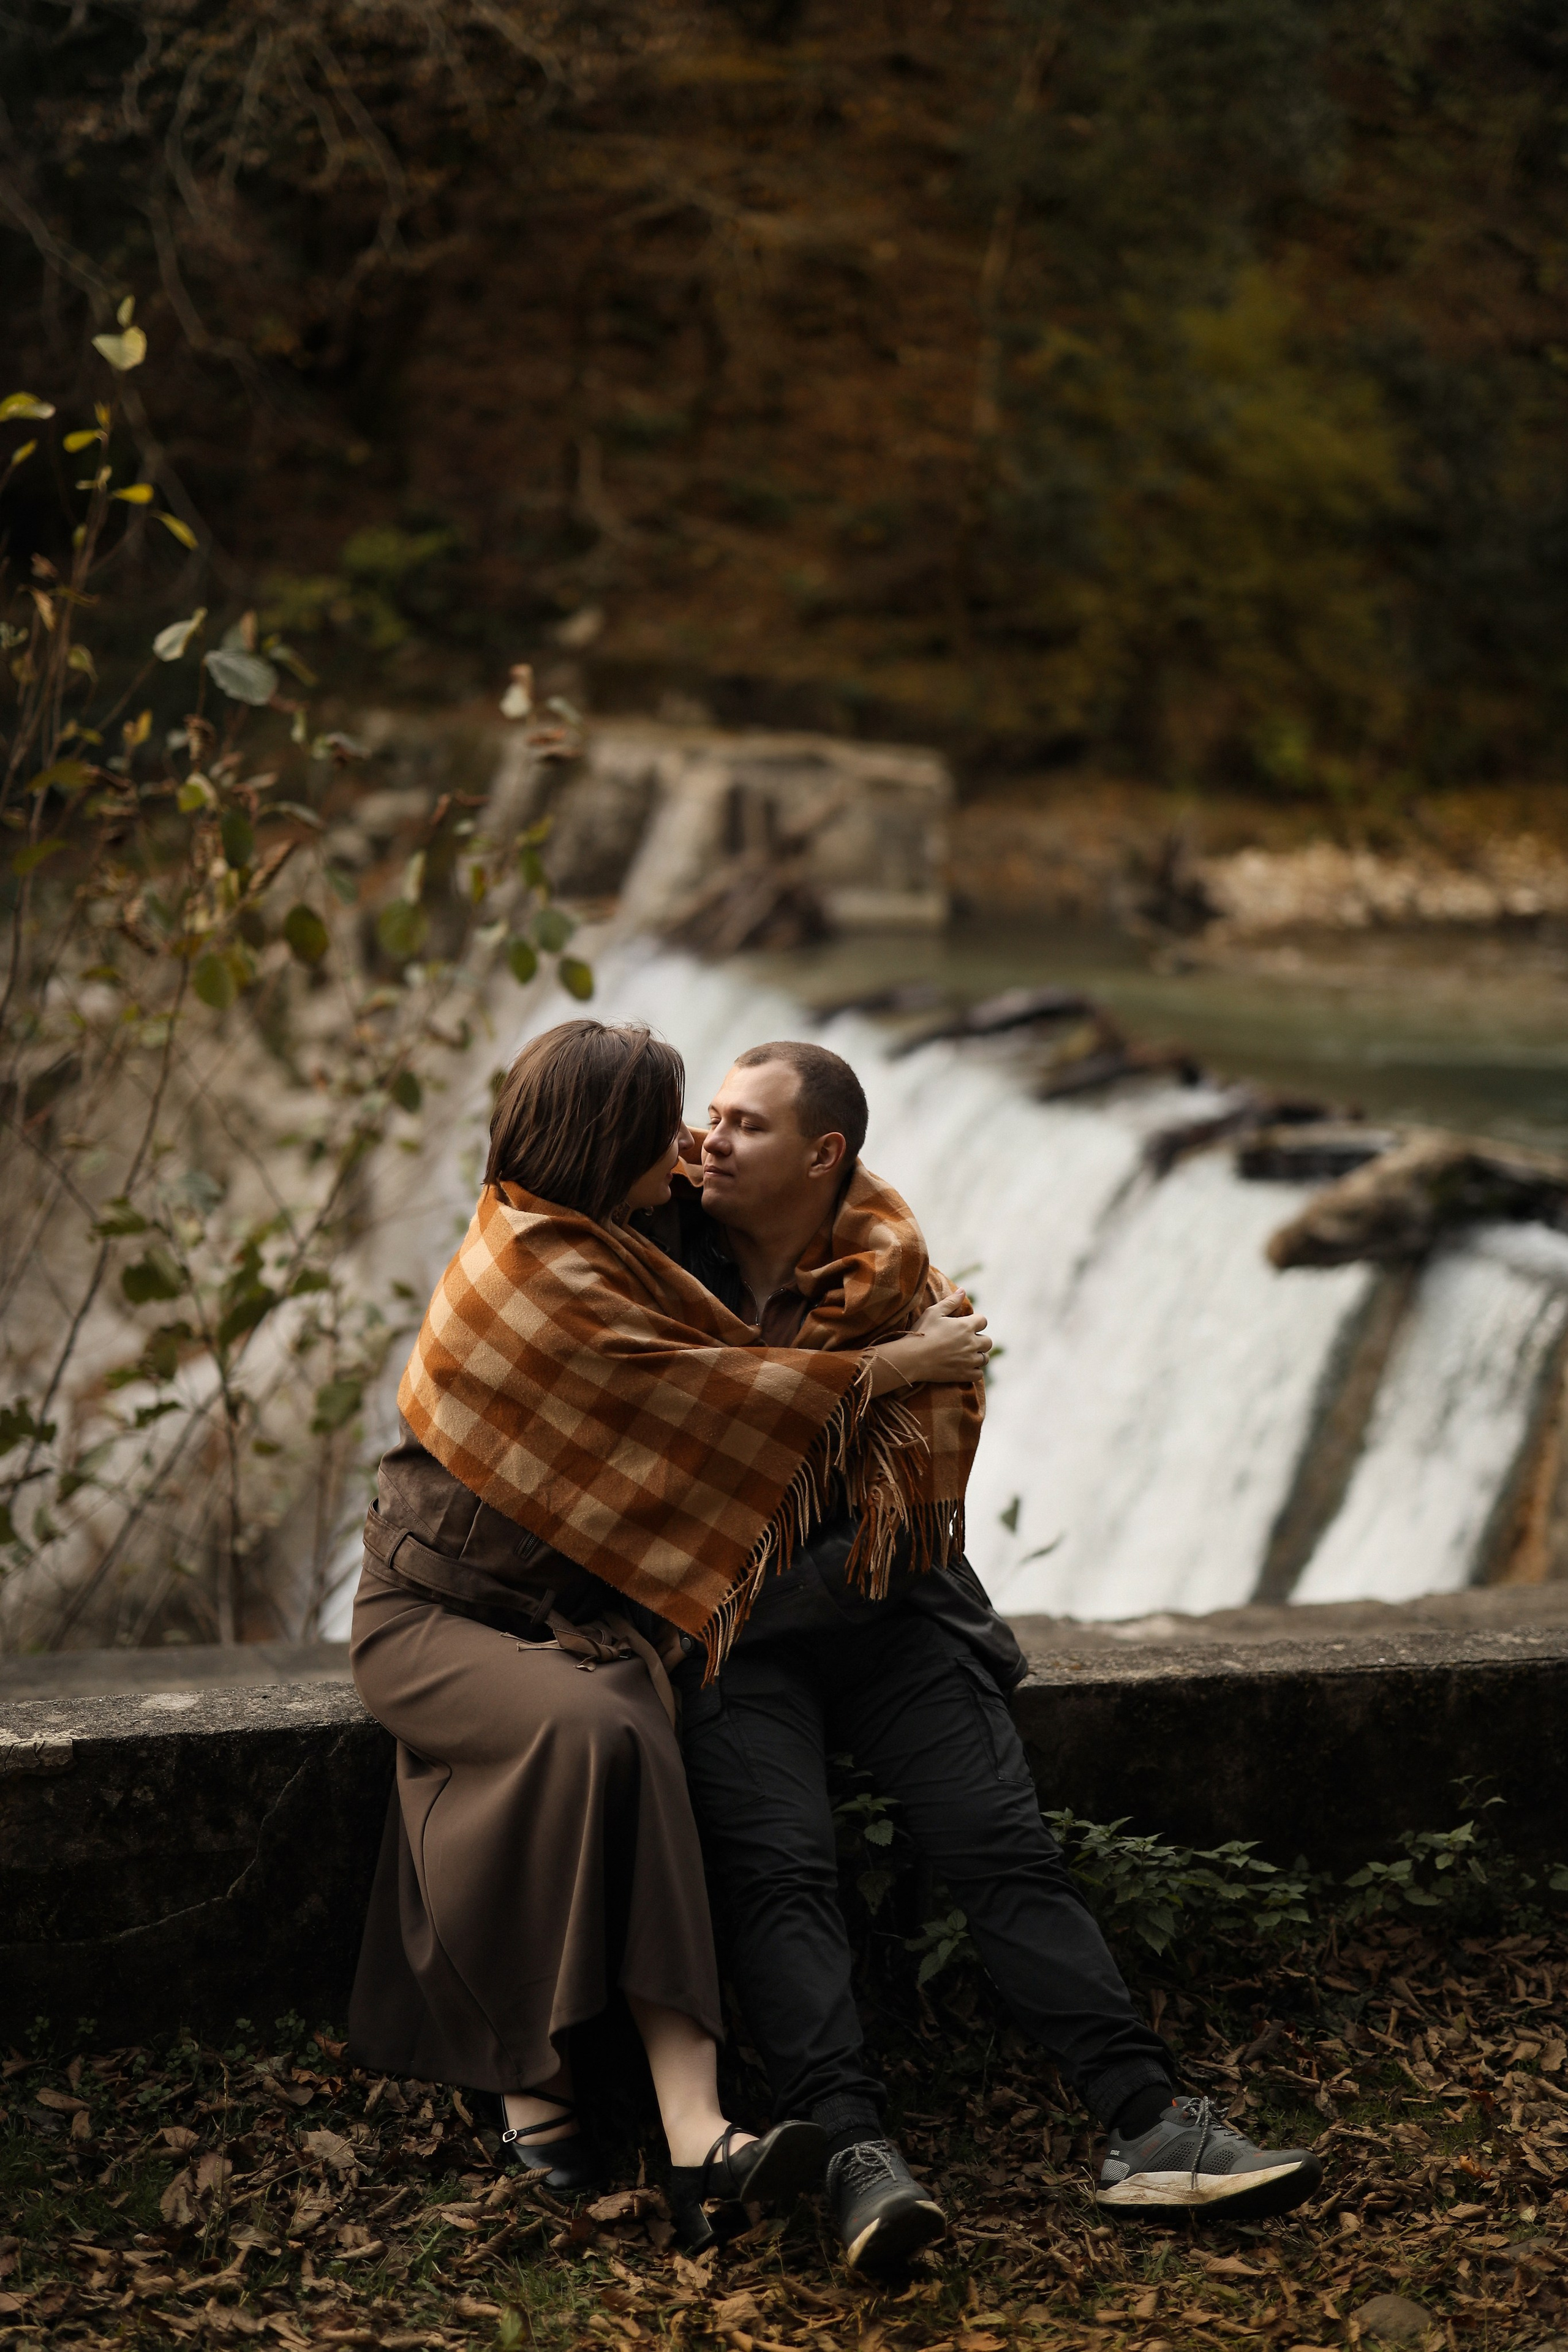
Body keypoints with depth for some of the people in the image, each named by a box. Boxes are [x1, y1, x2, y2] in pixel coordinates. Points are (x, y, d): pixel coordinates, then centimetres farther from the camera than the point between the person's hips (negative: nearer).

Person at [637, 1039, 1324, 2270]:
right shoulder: (662, 1238, 1)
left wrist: (765, 1598, -11)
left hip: (868, 1610, 1)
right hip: (717, 1617, -1)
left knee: (1006, 1845, -12)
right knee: (780, 1865, -23)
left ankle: (1148, 2125, -16)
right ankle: (853, 2151, -34)